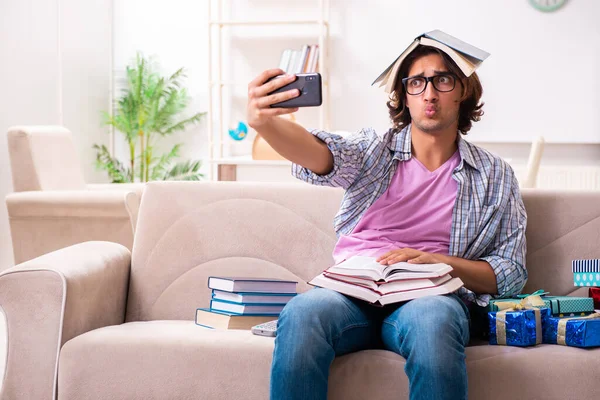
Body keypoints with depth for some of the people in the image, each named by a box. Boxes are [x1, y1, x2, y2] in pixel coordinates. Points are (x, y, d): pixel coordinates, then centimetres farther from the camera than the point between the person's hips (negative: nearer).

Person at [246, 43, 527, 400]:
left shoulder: (495, 176, 15)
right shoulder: (374, 150, 13)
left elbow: (511, 273, 11)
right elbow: (323, 154, -10)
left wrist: (435, 261, -7)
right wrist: (263, 122, -33)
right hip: (353, 292, 1)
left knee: (431, 320, -38)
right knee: (303, 313, -34)